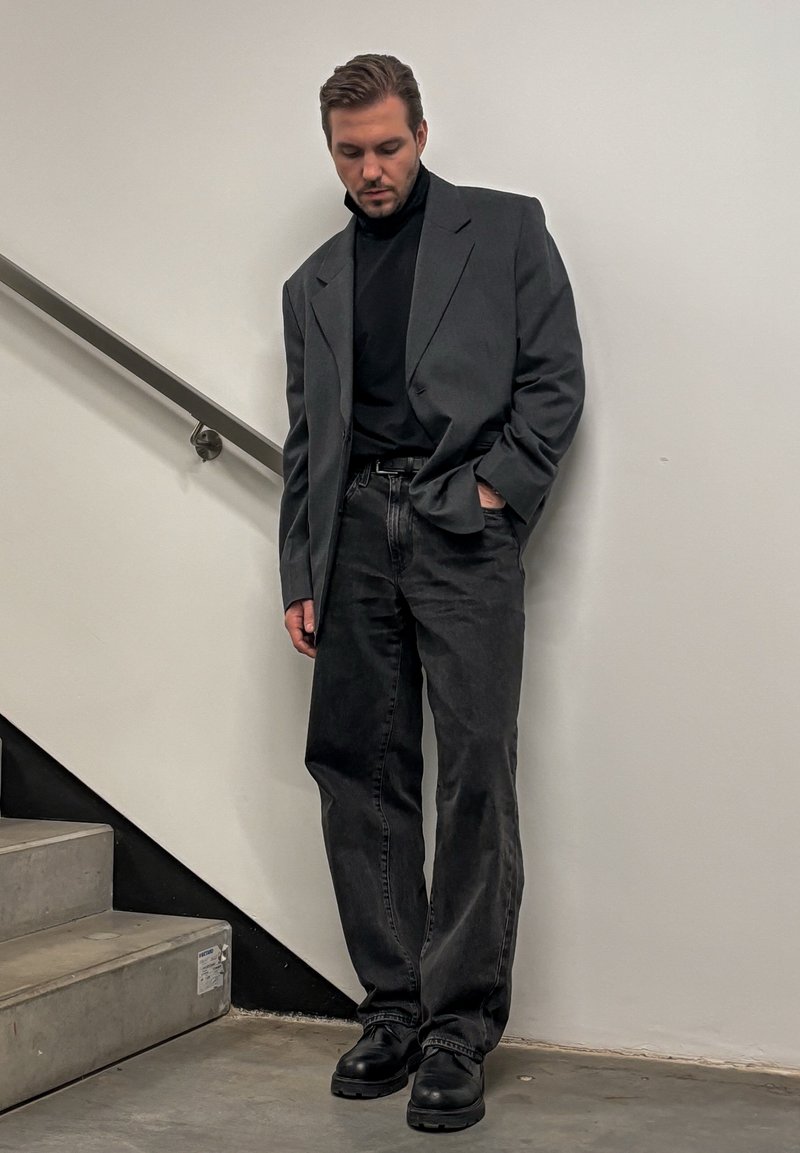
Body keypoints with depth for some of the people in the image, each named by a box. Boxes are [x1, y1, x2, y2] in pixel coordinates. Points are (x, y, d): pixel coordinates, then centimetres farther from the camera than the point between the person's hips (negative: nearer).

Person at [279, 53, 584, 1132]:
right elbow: (304, 442, 19)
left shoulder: (505, 230, 11)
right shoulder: (313, 284, 22)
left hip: (462, 527, -4)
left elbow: (557, 379, 4)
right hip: (356, 538, 4)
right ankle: (393, 1008, 11)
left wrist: (498, 489, -8)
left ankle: (460, 1029, -1)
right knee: (359, 772, 1)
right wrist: (300, 577, 10)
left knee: (475, 777, -8)